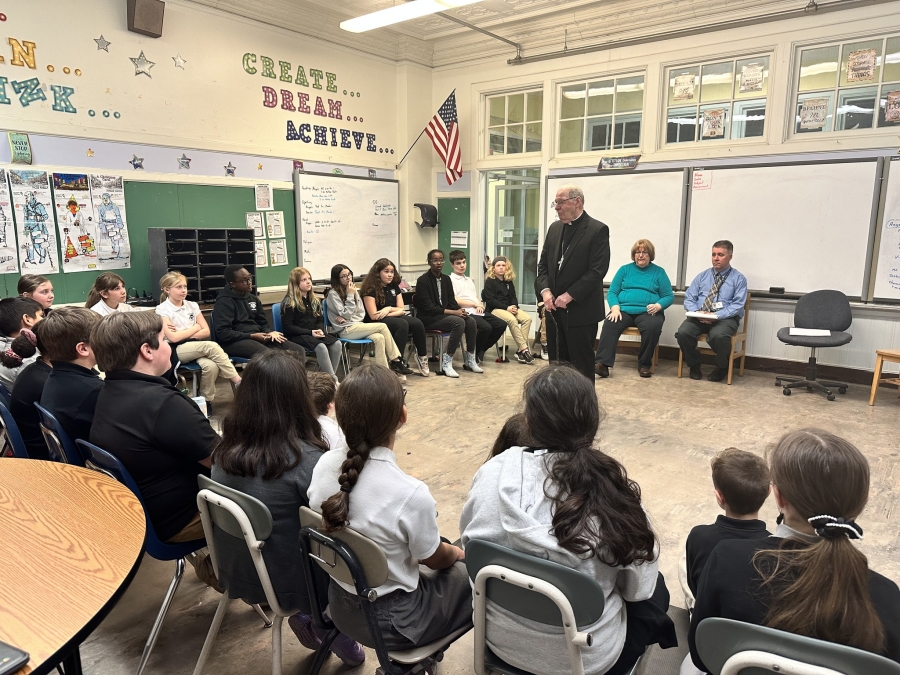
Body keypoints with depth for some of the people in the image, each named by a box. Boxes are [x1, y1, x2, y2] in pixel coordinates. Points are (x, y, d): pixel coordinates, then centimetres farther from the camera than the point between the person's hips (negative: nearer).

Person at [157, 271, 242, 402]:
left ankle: (206, 400, -13)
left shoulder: (192, 305, 11)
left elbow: (206, 331, 6)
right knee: (211, 346, -31)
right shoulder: (162, 309, -3)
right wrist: (195, 328, -1)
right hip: (175, 351, -4)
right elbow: (173, 338, -12)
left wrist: (183, 334, -6)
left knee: (211, 366, -32)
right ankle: (238, 382, -26)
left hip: (196, 347, 4)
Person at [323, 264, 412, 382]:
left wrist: (346, 318, -6)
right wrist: (350, 296, -12)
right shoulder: (333, 294, -5)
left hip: (357, 325, 6)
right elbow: (346, 314, -11)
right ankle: (396, 361, -12)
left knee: (379, 338, -25)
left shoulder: (354, 290, 15)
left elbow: (362, 313, 13)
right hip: (345, 331, -6)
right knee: (382, 327, -19)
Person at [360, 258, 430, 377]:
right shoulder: (370, 289, -9)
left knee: (418, 324, -22)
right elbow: (374, 316, -14)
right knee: (402, 324, -35)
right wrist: (393, 309, -7)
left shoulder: (394, 286, 11)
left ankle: (422, 357, -6)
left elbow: (401, 310, 7)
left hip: (393, 318, 6)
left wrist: (388, 310, -13)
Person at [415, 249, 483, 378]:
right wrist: (453, 312, -21)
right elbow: (428, 307, -16)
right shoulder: (423, 281, -9)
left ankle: (470, 360, -6)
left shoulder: (446, 279, 13)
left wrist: (460, 310, -11)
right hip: (429, 318, -7)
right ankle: (446, 363, -26)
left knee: (471, 321, -17)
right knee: (459, 322, -31)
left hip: (445, 314, 7)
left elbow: (451, 301, 13)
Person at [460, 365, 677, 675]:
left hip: (502, 639, 3)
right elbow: (639, 589, -13)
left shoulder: (495, 472, -20)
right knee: (655, 591, 27)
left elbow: (470, 541, -4)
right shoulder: (613, 488, -24)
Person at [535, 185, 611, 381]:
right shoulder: (554, 228, 12)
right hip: (554, 309, 6)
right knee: (557, 363, 11)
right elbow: (543, 264, 11)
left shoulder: (598, 230, -8)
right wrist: (545, 290, -6)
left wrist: (569, 296, -19)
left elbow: (597, 270, -15)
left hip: (581, 310, -6)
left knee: (582, 365, 3)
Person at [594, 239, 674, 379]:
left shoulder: (659, 272, 14)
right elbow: (612, 292, 9)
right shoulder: (625, 269, 16)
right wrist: (615, 307, -12)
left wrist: (658, 306, -15)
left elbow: (669, 296, 8)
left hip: (647, 312, 0)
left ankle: (644, 364, -17)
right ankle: (603, 364, -39)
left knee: (653, 327, -35)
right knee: (609, 324, -32)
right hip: (623, 310, 1)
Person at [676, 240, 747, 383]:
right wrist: (696, 312, -12)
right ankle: (694, 366, -2)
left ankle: (721, 368, -5)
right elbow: (689, 298, 10)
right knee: (683, 332, -28)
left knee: (719, 335, -37)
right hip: (698, 316, 3)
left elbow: (738, 305, -5)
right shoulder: (702, 276, 17)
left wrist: (716, 316, -19)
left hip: (725, 318, -3)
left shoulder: (739, 279, 7)